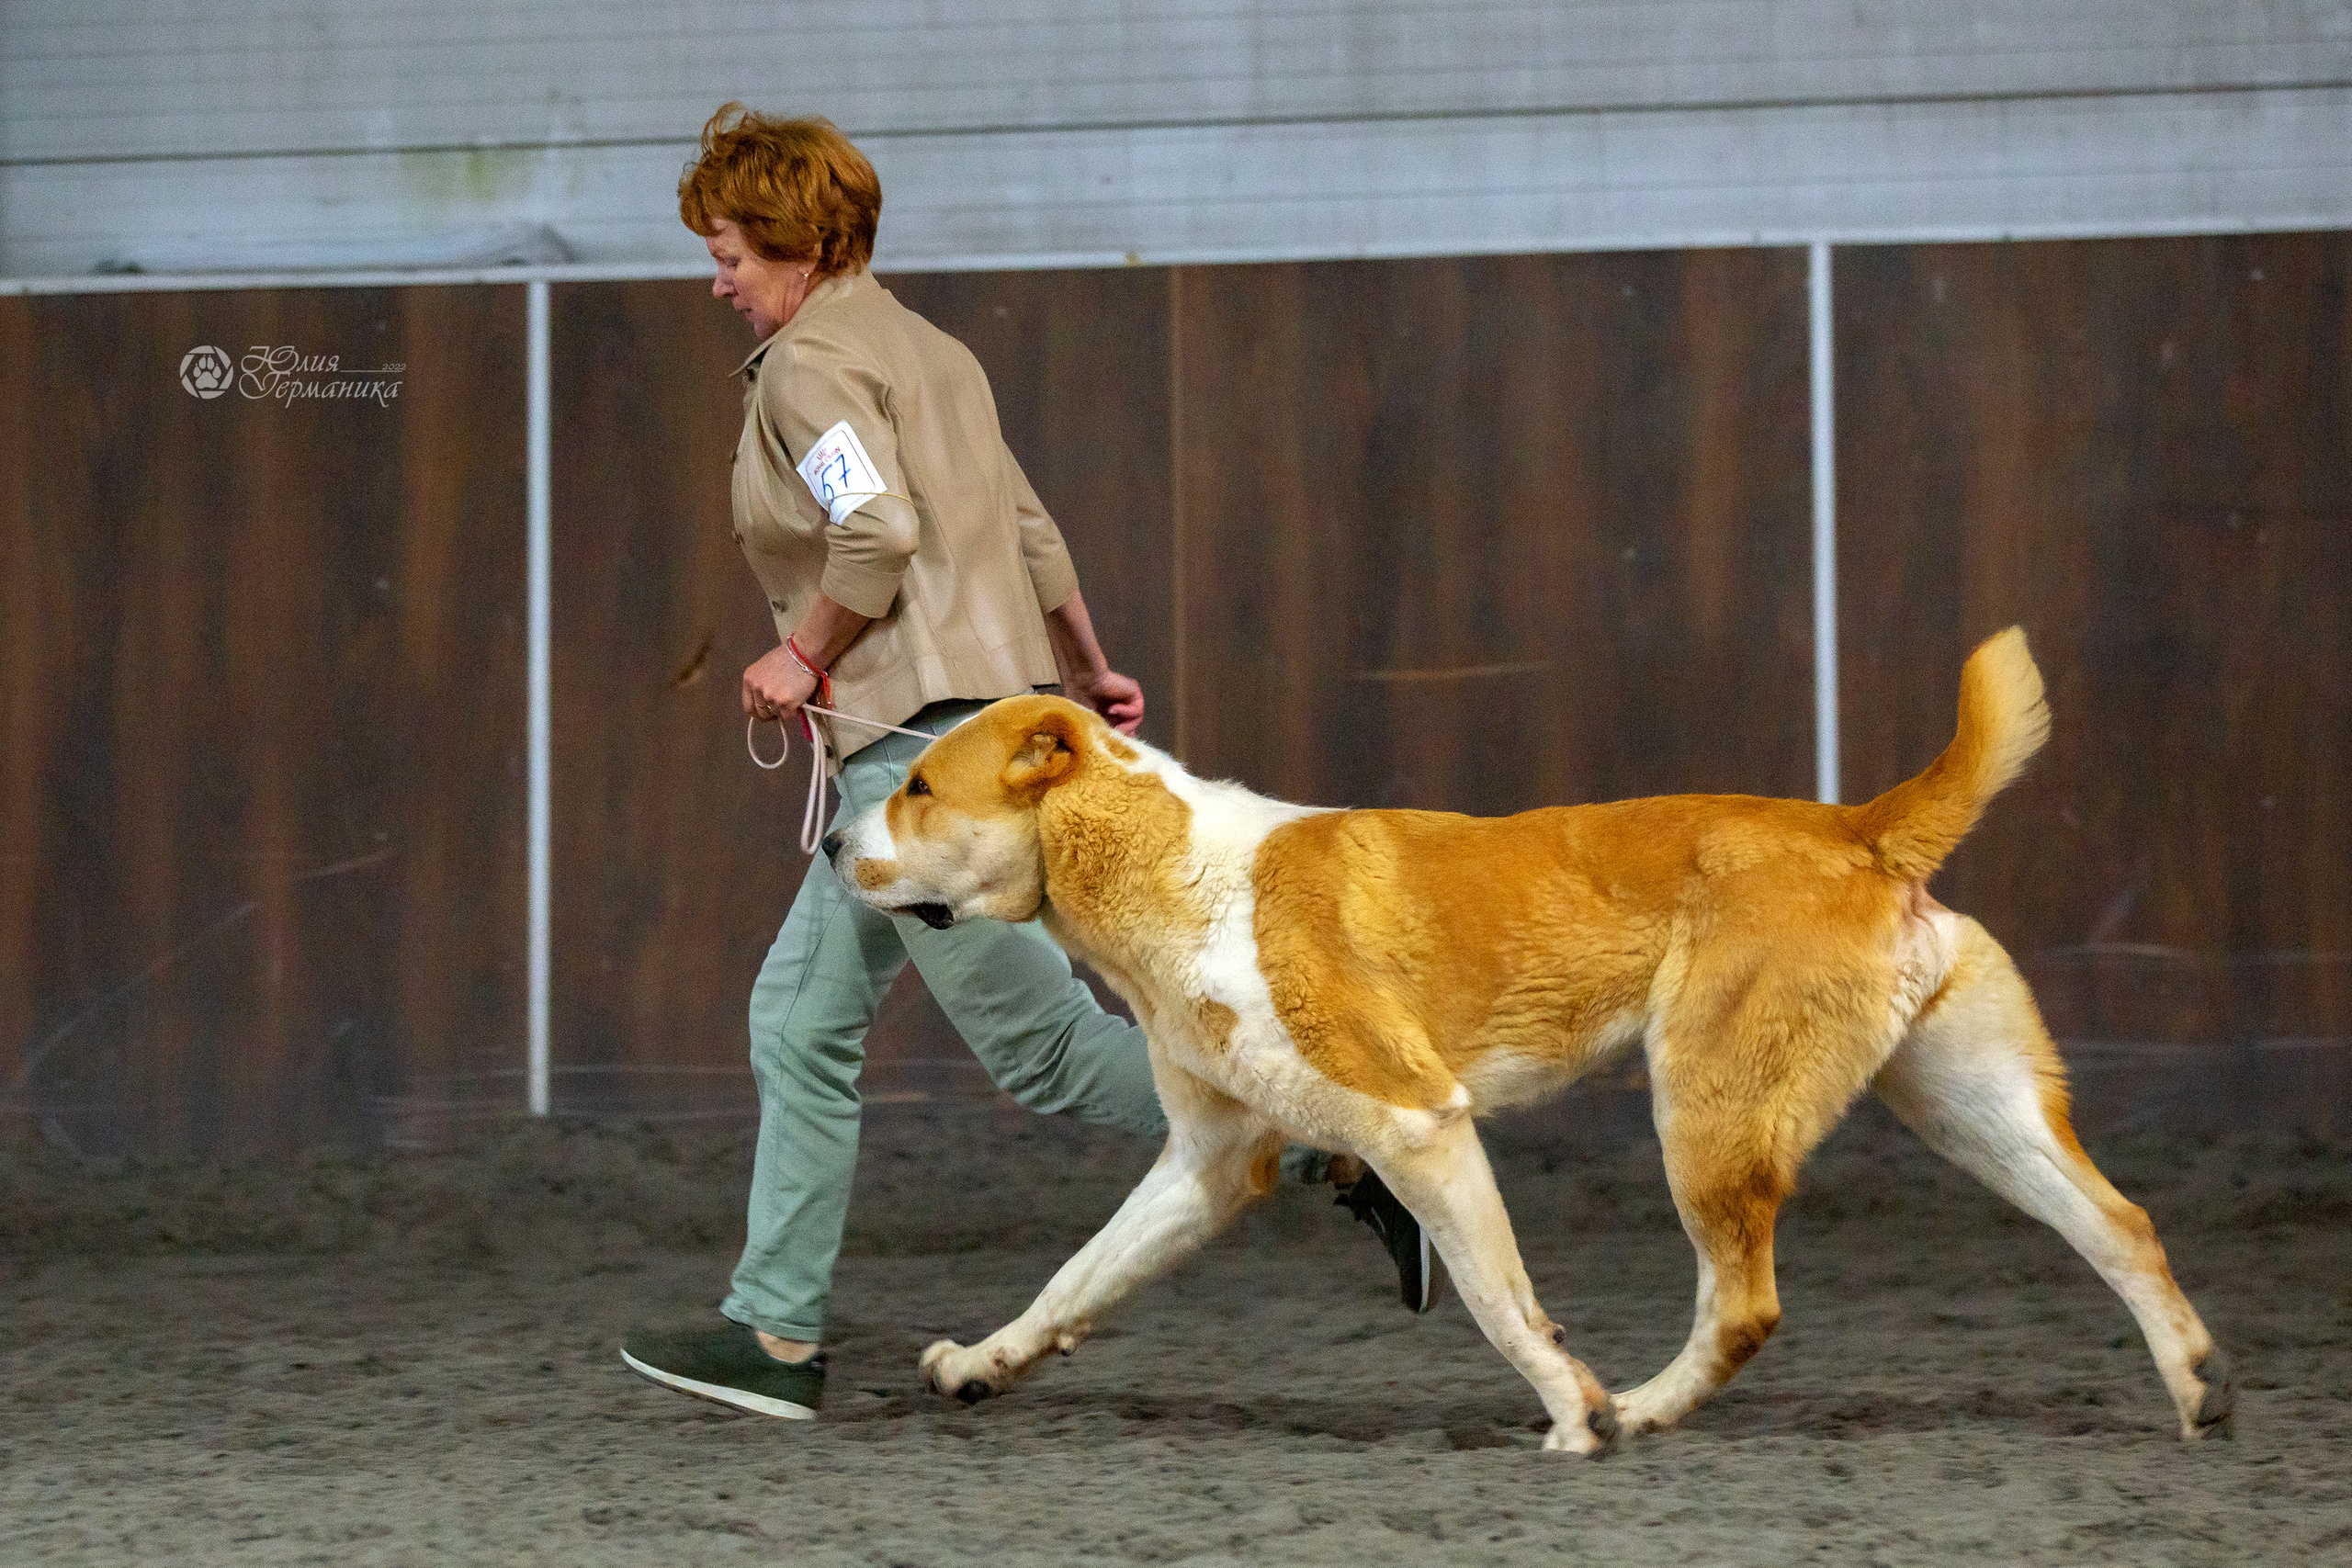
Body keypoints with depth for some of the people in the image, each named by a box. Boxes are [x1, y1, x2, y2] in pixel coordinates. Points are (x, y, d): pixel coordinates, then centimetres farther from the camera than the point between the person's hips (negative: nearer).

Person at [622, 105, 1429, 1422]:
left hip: (922, 734, -10)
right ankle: (776, 1334, 12)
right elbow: (1031, 532, 21)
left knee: (1041, 1041, -8)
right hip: (998, 703, 10)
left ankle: (1354, 1156, -10)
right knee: (801, 1018, 12)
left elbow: (879, 535, -23)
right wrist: (1090, 674, 30)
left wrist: (800, 656, -10)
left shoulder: (810, 362, -9)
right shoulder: (927, 349, 18)